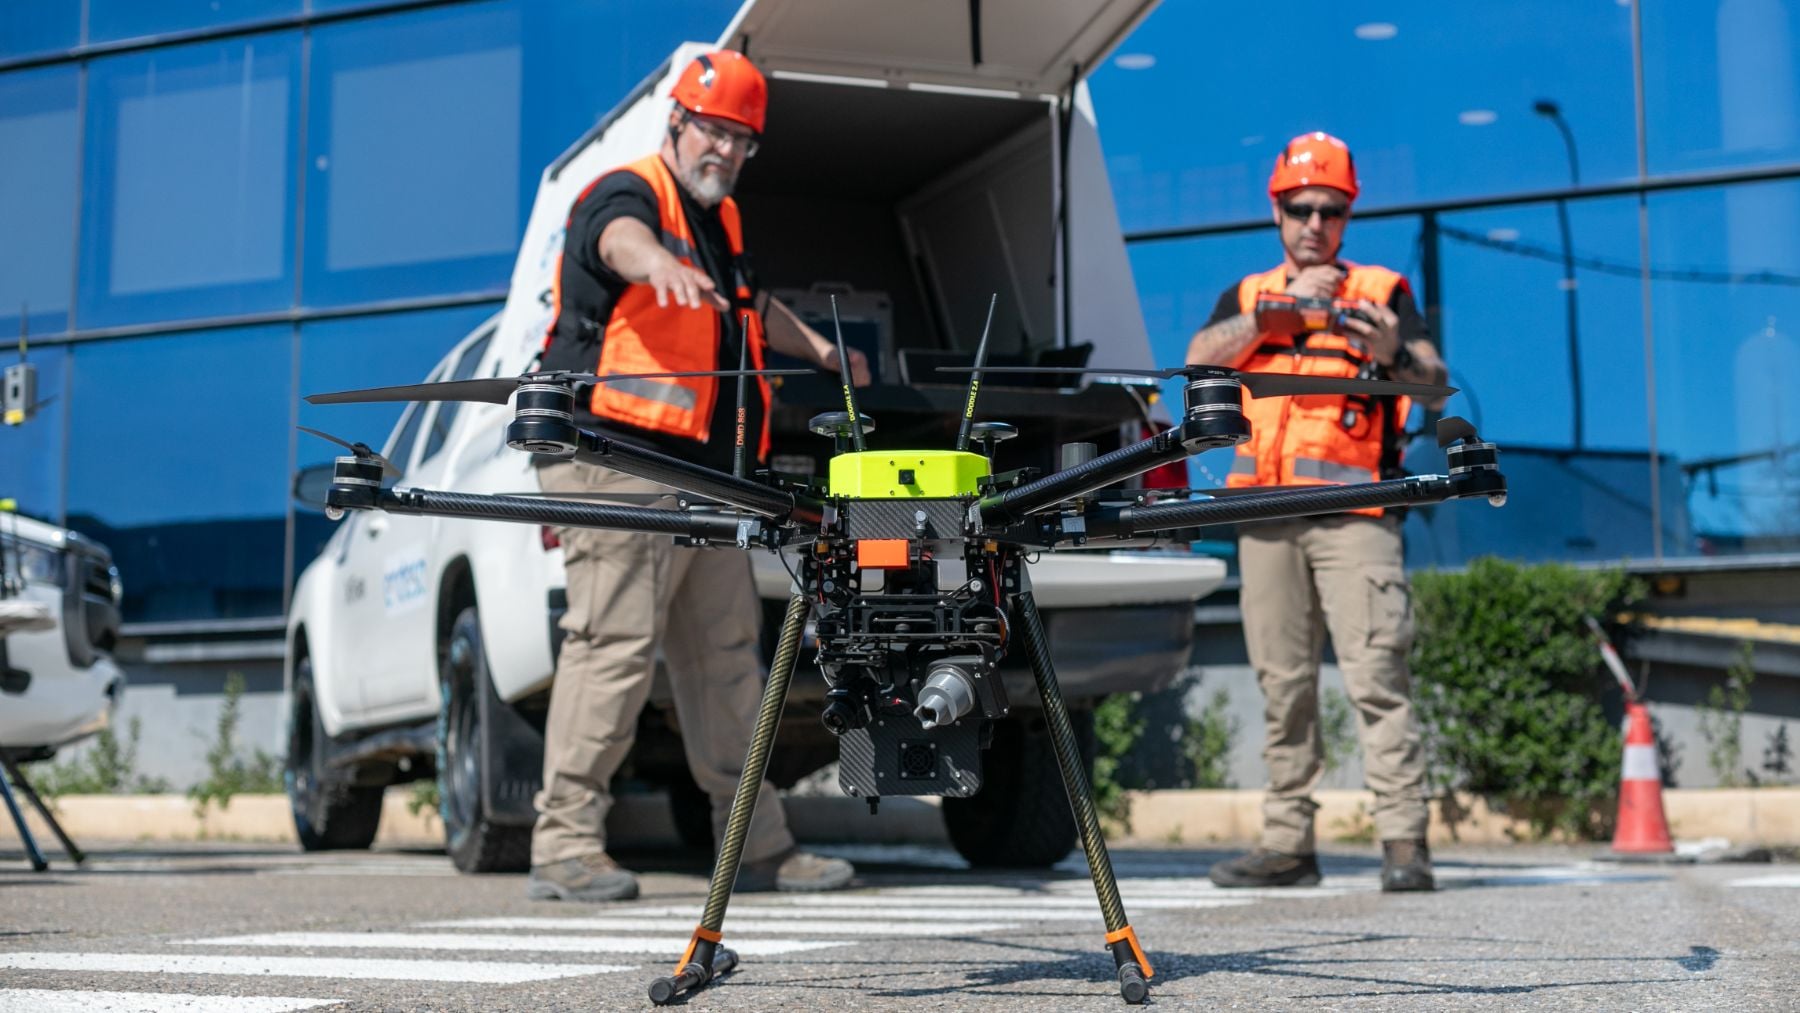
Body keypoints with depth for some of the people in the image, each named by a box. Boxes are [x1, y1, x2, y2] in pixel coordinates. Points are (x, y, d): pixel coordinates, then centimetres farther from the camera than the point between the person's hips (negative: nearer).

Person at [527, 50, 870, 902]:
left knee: (726, 654, 10)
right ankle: (564, 844, -10)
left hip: (707, 477, 9)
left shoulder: (722, 222, 24)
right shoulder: (627, 194, -5)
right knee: (615, 646, -14)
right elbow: (622, 239, -31)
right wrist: (662, 265, -52)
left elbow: (753, 308, 44)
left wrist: (822, 351, 41)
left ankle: (758, 845, 17)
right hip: (622, 460, -9)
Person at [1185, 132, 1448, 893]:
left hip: (1353, 513, -3)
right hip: (1267, 514, 3)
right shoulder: (1245, 297, 20)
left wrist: (1394, 354, -22)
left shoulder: (1383, 292, 12)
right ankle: (1287, 843, 11)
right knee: (1282, 684, 5)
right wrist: (1282, 307, -6)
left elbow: (1437, 384, 0)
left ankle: (1404, 839, -11)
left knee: (1377, 673, -12)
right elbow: (1200, 360, 1)